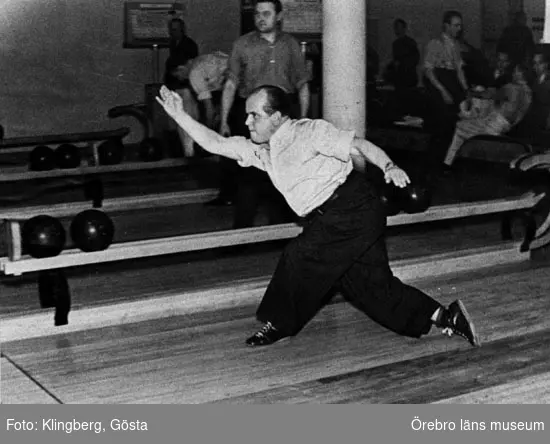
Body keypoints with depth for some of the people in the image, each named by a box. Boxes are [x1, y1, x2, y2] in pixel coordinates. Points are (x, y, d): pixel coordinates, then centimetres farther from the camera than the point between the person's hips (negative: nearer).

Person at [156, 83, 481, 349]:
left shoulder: (308, 132, -10)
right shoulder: (259, 148, 12)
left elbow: (358, 146, -14)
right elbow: (215, 144, 13)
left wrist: (389, 167, -29)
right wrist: (179, 115, 8)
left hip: (353, 208, -9)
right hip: (331, 217, 9)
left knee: (300, 257, -10)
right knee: (371, 284, 8)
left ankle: (279, 324, 10)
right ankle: (444, 316, 14)